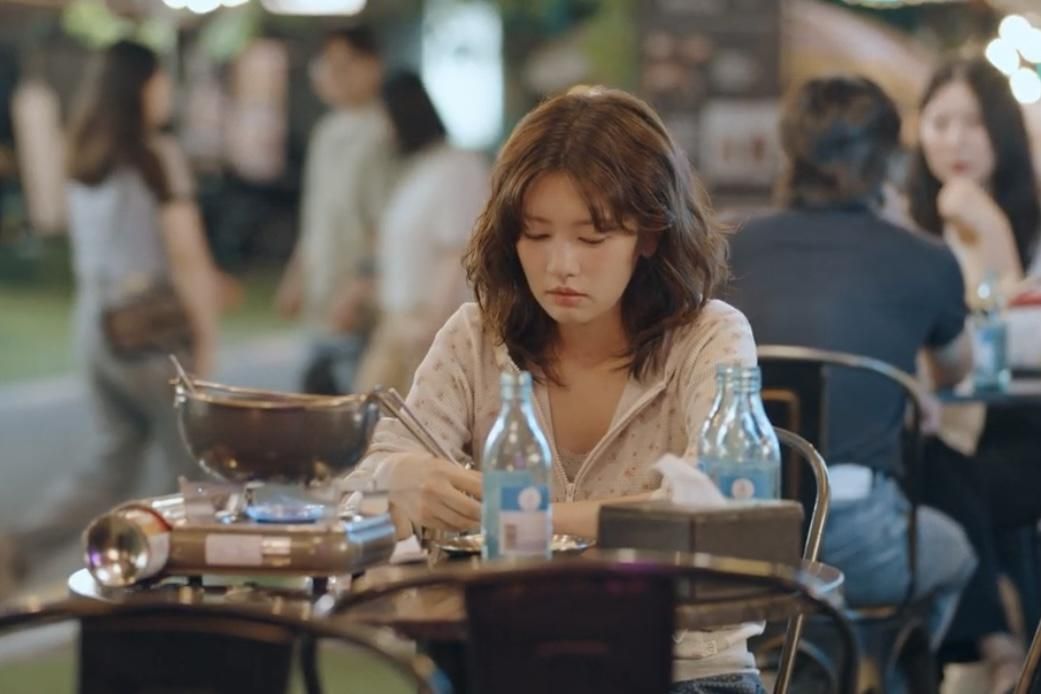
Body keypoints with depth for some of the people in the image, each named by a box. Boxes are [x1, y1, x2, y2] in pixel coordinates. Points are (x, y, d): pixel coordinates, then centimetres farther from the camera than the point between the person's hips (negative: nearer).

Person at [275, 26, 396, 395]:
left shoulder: (381, 135, -11)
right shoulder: (327, 134, 16)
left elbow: (389, 226, -16)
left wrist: (361, 285, -20)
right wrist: (298, 274, 20)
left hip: (359, 313, -9)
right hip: (323, 309, 9)